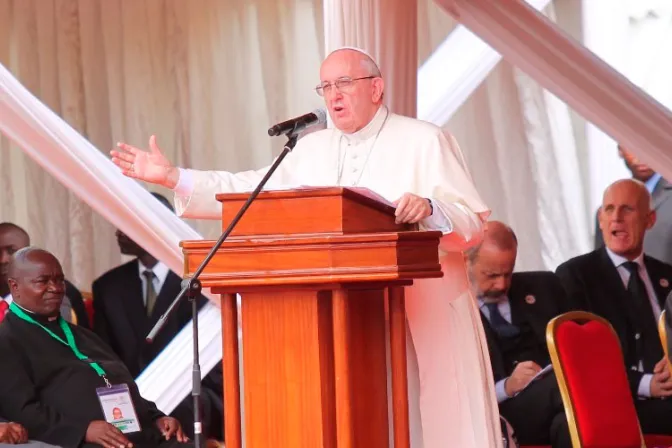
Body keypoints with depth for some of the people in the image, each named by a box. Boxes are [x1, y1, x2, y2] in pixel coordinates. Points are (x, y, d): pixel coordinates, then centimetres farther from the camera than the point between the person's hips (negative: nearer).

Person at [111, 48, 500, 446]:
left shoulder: (425, 141, -2)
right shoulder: (312, 149, 15)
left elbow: (474, 224, -8)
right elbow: (253, 192, 10)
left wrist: (429, 209, -29)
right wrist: (172, 178, 3)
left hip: (425, 319, -5)